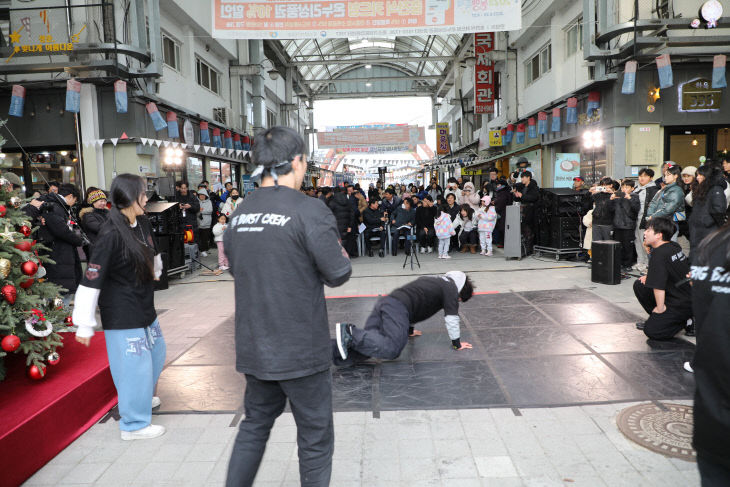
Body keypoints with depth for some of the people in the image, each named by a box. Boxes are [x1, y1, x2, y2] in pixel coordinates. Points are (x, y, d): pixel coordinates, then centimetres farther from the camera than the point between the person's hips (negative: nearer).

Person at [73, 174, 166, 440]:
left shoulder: (143, 225, 1)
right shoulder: (111, 235, -23)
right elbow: (91, 280, -21)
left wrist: (155, 273, 34)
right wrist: (85, 326, -19)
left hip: (145, 308, 9)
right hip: (122, 315, -9)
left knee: (156, 353, 23)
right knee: (134, 365, 1)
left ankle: (141, 397, 47)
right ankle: (134, 424, 19)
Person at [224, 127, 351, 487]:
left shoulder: (239, 214, 3)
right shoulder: (309, 210, -16)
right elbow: (338, 274, -15)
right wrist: (340, 255, 6)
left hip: (253, 348, 6)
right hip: (301, 350, -6)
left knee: (255, 425, 25)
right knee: (315, 439, 12)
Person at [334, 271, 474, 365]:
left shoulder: (434, 280, 36)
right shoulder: (450, 287, 11)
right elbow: (452, 318, 6)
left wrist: (410, 330, 51)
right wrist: (457, 344, 18)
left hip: (385, 301, 9)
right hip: (397, 308, -9)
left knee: (370, 341, -1)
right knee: (392, 349, -21)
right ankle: (351, 333, -28)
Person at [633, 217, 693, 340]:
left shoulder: (658, 254, -23)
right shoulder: (675, 246, 6)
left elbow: (658, 285, -26)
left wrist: (660, 308, -16)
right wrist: (649, 277, 8)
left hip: (684, 304, -10)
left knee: (651, 331, -12)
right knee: (639, 285, 11)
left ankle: (685, 321, 0)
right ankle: (656, 317, 17)